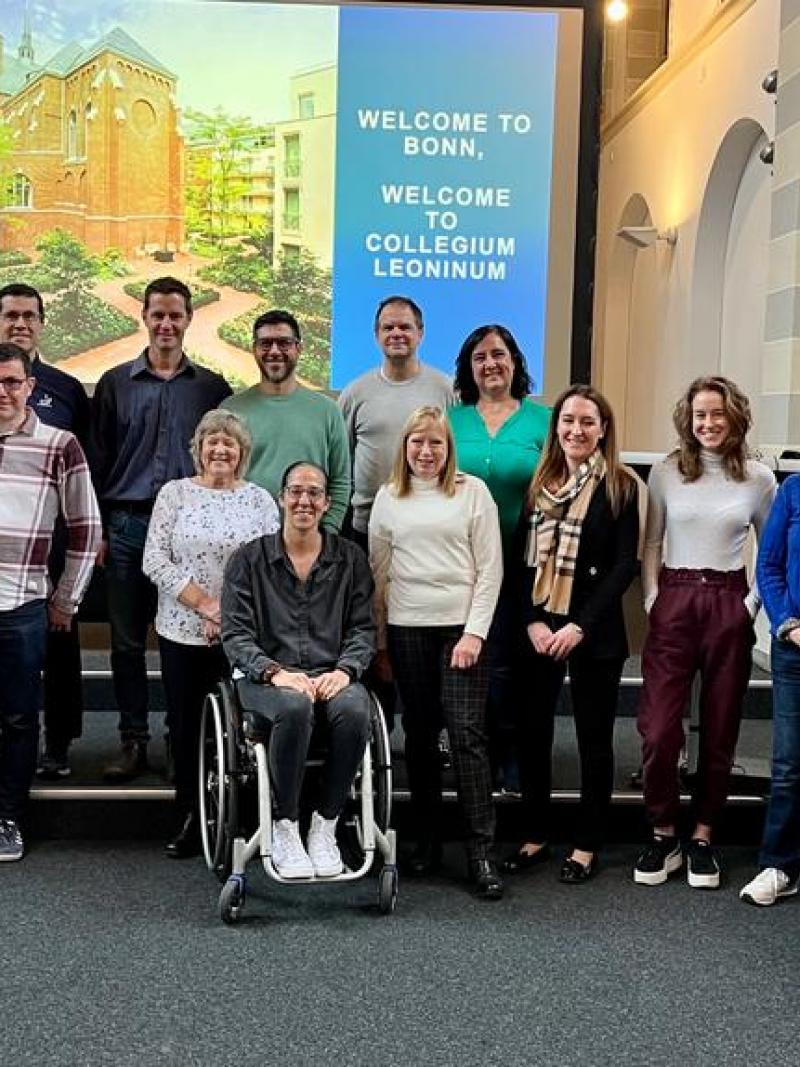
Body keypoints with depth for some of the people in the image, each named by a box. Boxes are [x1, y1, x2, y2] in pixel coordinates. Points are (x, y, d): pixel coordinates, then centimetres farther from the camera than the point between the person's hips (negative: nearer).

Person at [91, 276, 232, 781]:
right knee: (127, 640, 4)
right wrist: (97, 529, 3)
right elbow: (98, 459, 9)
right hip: (127, 526, 1)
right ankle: (134, 741, 14)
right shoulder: (116, 383, 9)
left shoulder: (212, 387, 8)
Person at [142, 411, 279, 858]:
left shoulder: (260, 499, 5)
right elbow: (155, 561, -3)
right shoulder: (174, 493, 4)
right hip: (182, 632, 1)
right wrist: (205, 604, -10)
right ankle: (190, 817, 19)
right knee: (186, 725, 7)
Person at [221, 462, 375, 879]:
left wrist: (344, 670, -11)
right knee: (295, 707, -37)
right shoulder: (249, 559, 7)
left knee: (354, 709, -33)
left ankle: (325, 825, -17)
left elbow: (363, 627, 9)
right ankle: (284, 828, -20)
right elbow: (235, 634, 0)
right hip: (268, 679, -2)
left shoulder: (350, 559, 13)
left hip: (331, 676, 2)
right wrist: (275, 673, -16)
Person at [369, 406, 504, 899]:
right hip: (406, 630, 3)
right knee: (419, 735, 9)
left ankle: (483, 851, -2)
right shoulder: (389, 498, 10)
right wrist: (379, 642, 9)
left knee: (468, 734, -7)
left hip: (462, 627, -3)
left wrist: (475, 632, -8)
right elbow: (378, 572, 12)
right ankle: (428, 840, 20)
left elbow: (490, 568, 0)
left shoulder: (473, 491, 2)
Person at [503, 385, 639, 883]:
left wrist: (580, 626, -13)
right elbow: (524, 558, 5)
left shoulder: (620, 486, -3)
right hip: (538, 629, 4)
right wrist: (533, 621, -7)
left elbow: (625, 565, -7)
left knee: (594, 739, 6)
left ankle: (587, 845, 18)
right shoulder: (539, 482, 8)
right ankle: (536, 836, 22)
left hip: (593, 632, -3)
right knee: (532, 733, 7)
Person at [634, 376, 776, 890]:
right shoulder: (667, 471, 3)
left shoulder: (759, 478, 3)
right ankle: (663, 836, 11)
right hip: (673, 603, 0)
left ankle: (703, 837, 21)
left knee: (720, 730, 7)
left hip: (729, 607, 1)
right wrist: (652, 599, 0)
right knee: (659, 729, -6)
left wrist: (753, 603, 0)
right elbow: (651, 543, 9)